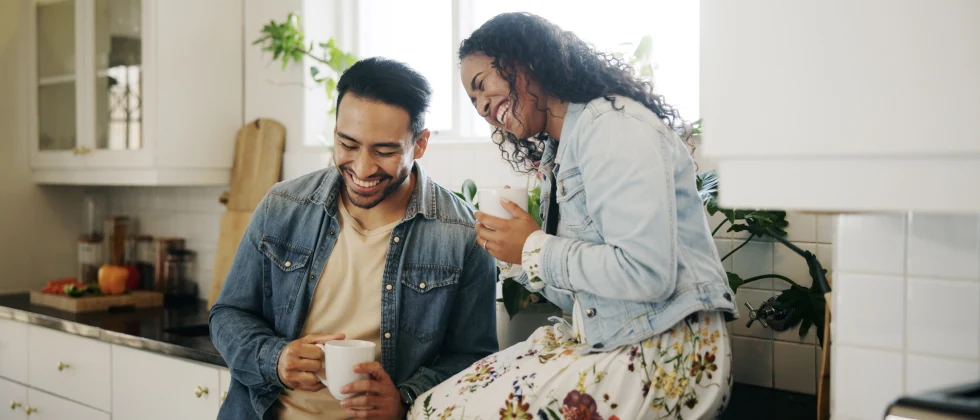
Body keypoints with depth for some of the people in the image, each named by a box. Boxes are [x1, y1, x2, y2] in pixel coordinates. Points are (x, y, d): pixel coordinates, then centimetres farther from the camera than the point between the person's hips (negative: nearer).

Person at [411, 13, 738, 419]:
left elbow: (648, 273, -24)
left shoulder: (613, 124, -12)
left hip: (668, 354, -9)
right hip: (600, 341, 9)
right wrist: (514, 257, -1)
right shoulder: (558, 155, 16)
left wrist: (536, 249, -12)